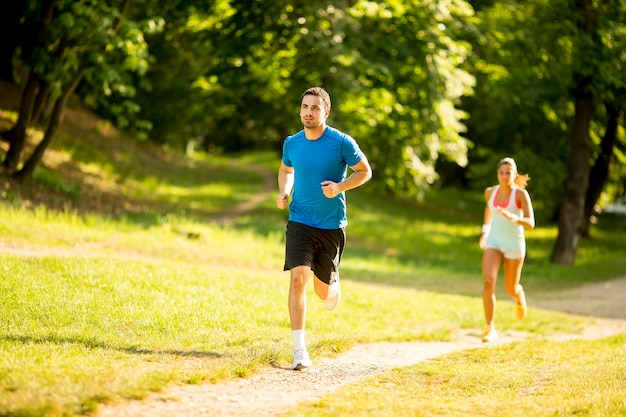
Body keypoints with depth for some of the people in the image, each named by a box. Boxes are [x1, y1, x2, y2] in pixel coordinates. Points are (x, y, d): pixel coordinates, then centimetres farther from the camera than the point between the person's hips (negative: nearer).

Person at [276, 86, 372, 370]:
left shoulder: (342, 143, -10)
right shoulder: (291, 143, 1)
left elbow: (365, 171, 0)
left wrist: (339, 187, -17)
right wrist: (284, 192, 1)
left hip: (331, 225, -1)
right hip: (299, 222, 1)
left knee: (323, 290, 8)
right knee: (298, 279, -17)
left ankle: (334, 287, 49)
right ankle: (299, 350, -14)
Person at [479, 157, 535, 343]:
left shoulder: (521, 193, -14)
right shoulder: (490, 192, -1)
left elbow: (530, 223, -20)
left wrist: (514, 217, -39)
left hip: (514, 245, -2)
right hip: (493, 243, 2)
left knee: (511, 288, 12)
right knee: (488, 282, -19)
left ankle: (519, 297, 52)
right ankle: (490, 329, -15)